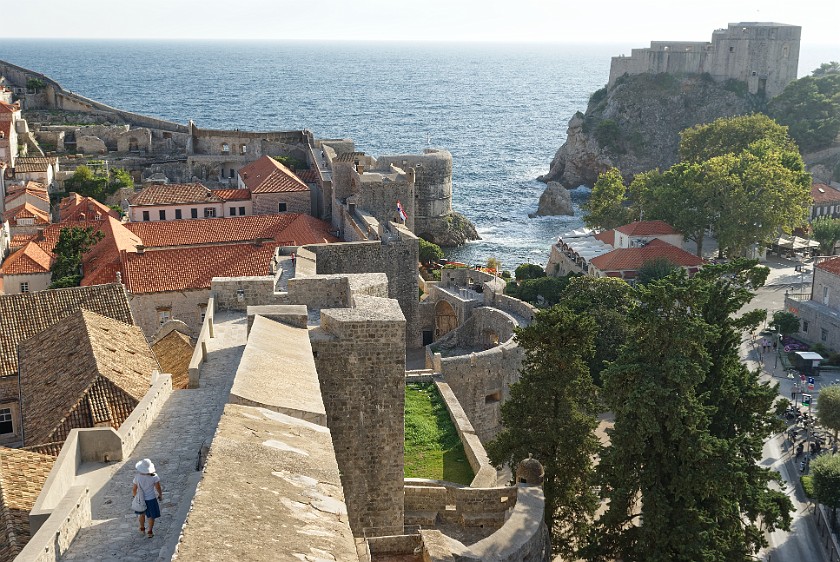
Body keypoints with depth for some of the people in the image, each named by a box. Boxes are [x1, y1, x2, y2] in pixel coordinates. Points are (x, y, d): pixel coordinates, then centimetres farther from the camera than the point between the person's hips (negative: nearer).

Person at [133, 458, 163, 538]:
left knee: (142, 514, 28)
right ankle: (149, 532, 25)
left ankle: (142, 529, 45)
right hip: (151, 499, -2)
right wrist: (160, 495, 6)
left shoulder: (137, 477, -19)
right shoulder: (154, 477, -23)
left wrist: (134, 495, 14)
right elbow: (158, 488, -14)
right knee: (151, 516, 17)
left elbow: (134, 489, -7)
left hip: (141, 499, 2)